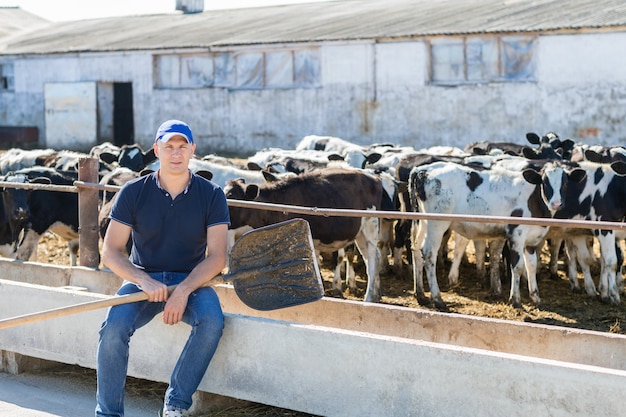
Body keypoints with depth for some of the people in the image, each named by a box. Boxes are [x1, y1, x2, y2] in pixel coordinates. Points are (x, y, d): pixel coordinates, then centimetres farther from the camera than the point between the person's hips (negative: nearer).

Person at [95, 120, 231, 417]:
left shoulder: (211, 195, -2)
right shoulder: (134, 192, -2)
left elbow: (217, 257, -8)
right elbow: (110, 252, -4)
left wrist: (184, 291, -24)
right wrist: (144, 281, -22)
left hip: (191, 281, 0)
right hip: (142, 279, 0)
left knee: (212, 320, -32)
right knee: (114, 328, -29)